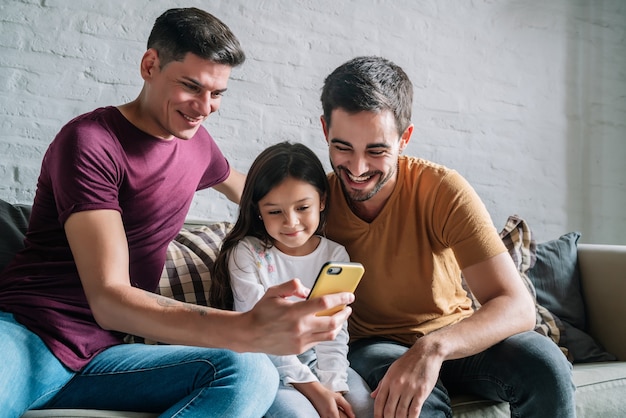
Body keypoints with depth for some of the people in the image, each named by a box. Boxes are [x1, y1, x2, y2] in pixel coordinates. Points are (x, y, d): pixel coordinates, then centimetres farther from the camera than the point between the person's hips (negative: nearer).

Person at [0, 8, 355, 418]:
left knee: (251, 373, -24)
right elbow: (108, 299, -23)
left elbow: (244, 189, 36)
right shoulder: (91, 142, -12)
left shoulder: (195, 142, 9)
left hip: (99, 356, 8)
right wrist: (248, 330, -36)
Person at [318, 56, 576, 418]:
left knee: (545, 364, -27)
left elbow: (518, 307, -26)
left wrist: (434, 347, -44)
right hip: (374, 346, -2)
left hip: (455, 339, 2)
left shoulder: (443, 191, -19)